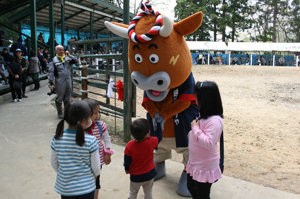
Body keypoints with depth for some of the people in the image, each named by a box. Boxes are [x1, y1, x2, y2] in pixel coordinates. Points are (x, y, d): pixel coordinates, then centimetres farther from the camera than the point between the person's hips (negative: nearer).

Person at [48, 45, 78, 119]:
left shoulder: (67, 58, 7)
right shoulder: (54, 60, -3)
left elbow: (76, 61, 5)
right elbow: (51, 72, -5)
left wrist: (69, 55, -7)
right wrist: (51, 83, -10)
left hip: (68, 81, 4)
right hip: (60, 82, -4)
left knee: (67, 98, 14)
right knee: (59, 99, 6)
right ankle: (60, 113, 20)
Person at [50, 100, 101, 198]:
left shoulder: (56, 139, -13)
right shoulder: (91, 141, -22)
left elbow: (54, 163, 1)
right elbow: (96, 168, -12)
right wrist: (94, 175, 11)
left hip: (64, 189, 3)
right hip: (86, 188, -2)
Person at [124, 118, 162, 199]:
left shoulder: (130, 145, -22)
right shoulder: (151, 142, -21)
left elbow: (127, 160, -10)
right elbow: (159, 137, 1)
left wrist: (127, 169, 9)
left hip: (135, 176, -1)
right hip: (149, 174, 1)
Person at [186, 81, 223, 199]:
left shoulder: (214, 120, -28)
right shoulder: (204, 116, 2)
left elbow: (209, 143, -34)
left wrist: (195, 128, -26)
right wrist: (192, 133, 0)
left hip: (205, 166, -9)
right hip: (194, 162, 9)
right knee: (191, 187, 27)